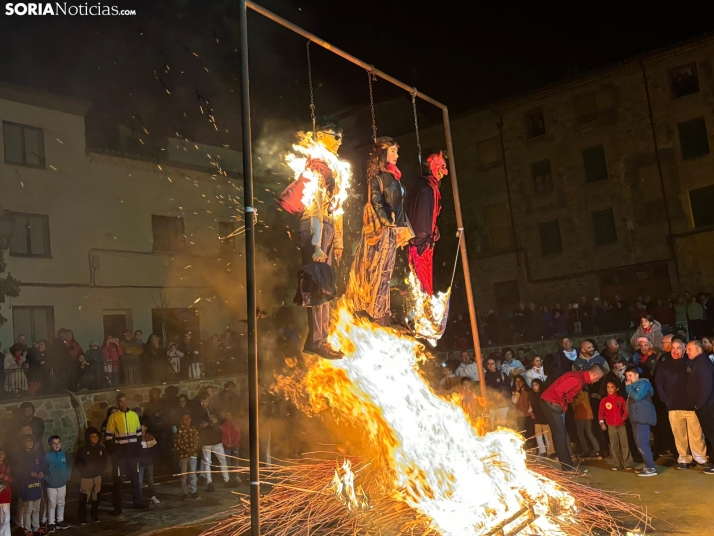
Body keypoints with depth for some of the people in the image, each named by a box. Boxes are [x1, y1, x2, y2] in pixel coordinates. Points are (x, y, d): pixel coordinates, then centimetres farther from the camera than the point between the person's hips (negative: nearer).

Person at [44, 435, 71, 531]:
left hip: (62, 484, 4)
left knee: (61, 503, 15)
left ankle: (60, 520, 27)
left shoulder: (64, 455, -2)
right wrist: (47, 479, -14)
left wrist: (67, 476, -2)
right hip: (51, 485, -4)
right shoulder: (47, 456, -15)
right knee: (52, 504, 5)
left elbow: (69, 467, 7)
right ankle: (51, 523, 16)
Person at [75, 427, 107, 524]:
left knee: (96, 497, 8)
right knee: (83, 498, -8)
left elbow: (104, 461, 15)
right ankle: (82, 518, 1)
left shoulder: (101, 449, 4)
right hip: (86, 477, -4)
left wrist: (101, 469, 3)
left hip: (97, 476, 4)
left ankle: (95, 516, 21)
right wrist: (85, 470, -11)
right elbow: (77, 463, -4)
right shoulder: (82, 449, -7)